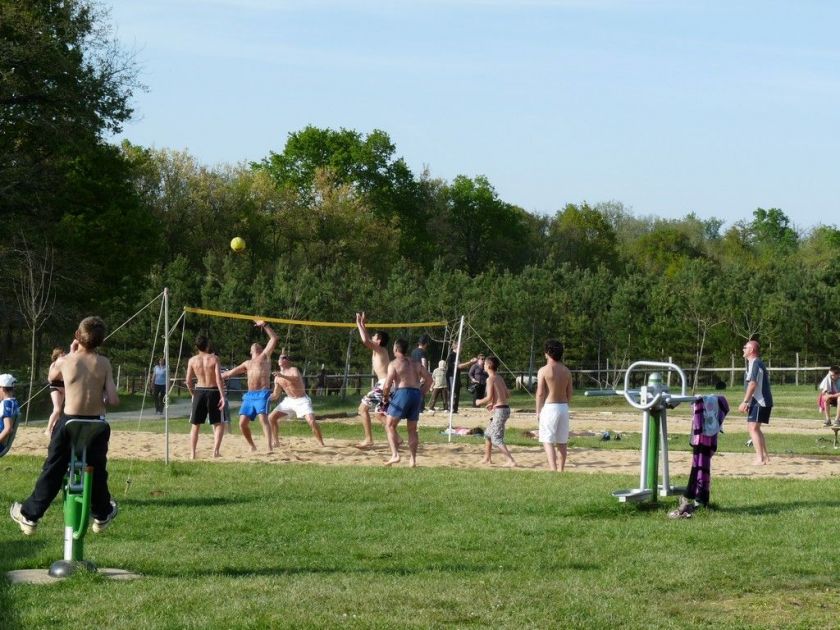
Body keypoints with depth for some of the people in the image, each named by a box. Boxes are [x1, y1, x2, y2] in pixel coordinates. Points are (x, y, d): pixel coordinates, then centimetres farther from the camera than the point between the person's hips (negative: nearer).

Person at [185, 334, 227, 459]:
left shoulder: (192, 360, 0)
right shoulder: (214, 359, -7)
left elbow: (188, 380, 1)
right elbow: (219, 378, -14)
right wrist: (222, 396, -13)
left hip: (199, 392, 2)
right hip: (213, 392, -2)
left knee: (195, 424, 13)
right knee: (219, 424, 9)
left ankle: (192, 453, 8)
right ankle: (216, 450, -7)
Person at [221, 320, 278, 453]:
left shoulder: (265, 356, 14)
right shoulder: (247, 363, 28)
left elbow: (274, 338, 6)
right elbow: (231, 372, 36)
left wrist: (264, 325, 2)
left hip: (262, 394, -6)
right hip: (249, 395, 6)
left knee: (263, 419, -23)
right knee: (243, 423, -2)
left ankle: (270, 447, -30)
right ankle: (252, 446, 15)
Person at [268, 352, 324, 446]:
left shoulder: (293, 370, -14)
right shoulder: (277, 378, 4)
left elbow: (297, 379, -39)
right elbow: (275, 395, 13)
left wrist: (283, 376, -51)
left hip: (302, 401, -6)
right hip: (289, 400, 6)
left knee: (311, 421, -24)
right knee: (271, 417, 0)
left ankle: (321, 444, -12)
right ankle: (276, 442, 11)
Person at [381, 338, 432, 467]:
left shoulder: (394, 364, -2)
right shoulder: (415, 364, 17)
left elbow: (387, 384, -10)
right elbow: (429, 378, 15)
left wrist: (385, 396, 6)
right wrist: (422, 393, 19)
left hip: (402, 393, -6)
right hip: (417, 394, 6)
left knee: (390, 426, 1)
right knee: (412, 429, 14)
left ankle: (395, 455, -14)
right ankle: (412, 459, 9)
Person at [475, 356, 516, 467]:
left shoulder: (490, 379, -11)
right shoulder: (500, 378, 14)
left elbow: (489, 397, -17)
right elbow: (508, 395, 17)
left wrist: (479, 402, 2)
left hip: (500, 410, -9)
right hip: (504, 407, 9)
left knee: (496, 439, -8)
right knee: (488, 434, 23)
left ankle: (511, 461, -16)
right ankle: (487, 458, 31)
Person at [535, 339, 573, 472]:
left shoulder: (544, 370, -10)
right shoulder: (566, 371, 7)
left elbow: (540, 393, -11)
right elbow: (569, 393, 10)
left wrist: (538, 411, -3)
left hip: (549, 407, -6)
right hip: (564, 407, 6)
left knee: (548, 441, -5)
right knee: (562, 442, 13)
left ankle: (553, 470, -18)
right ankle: (561, 470, 19)